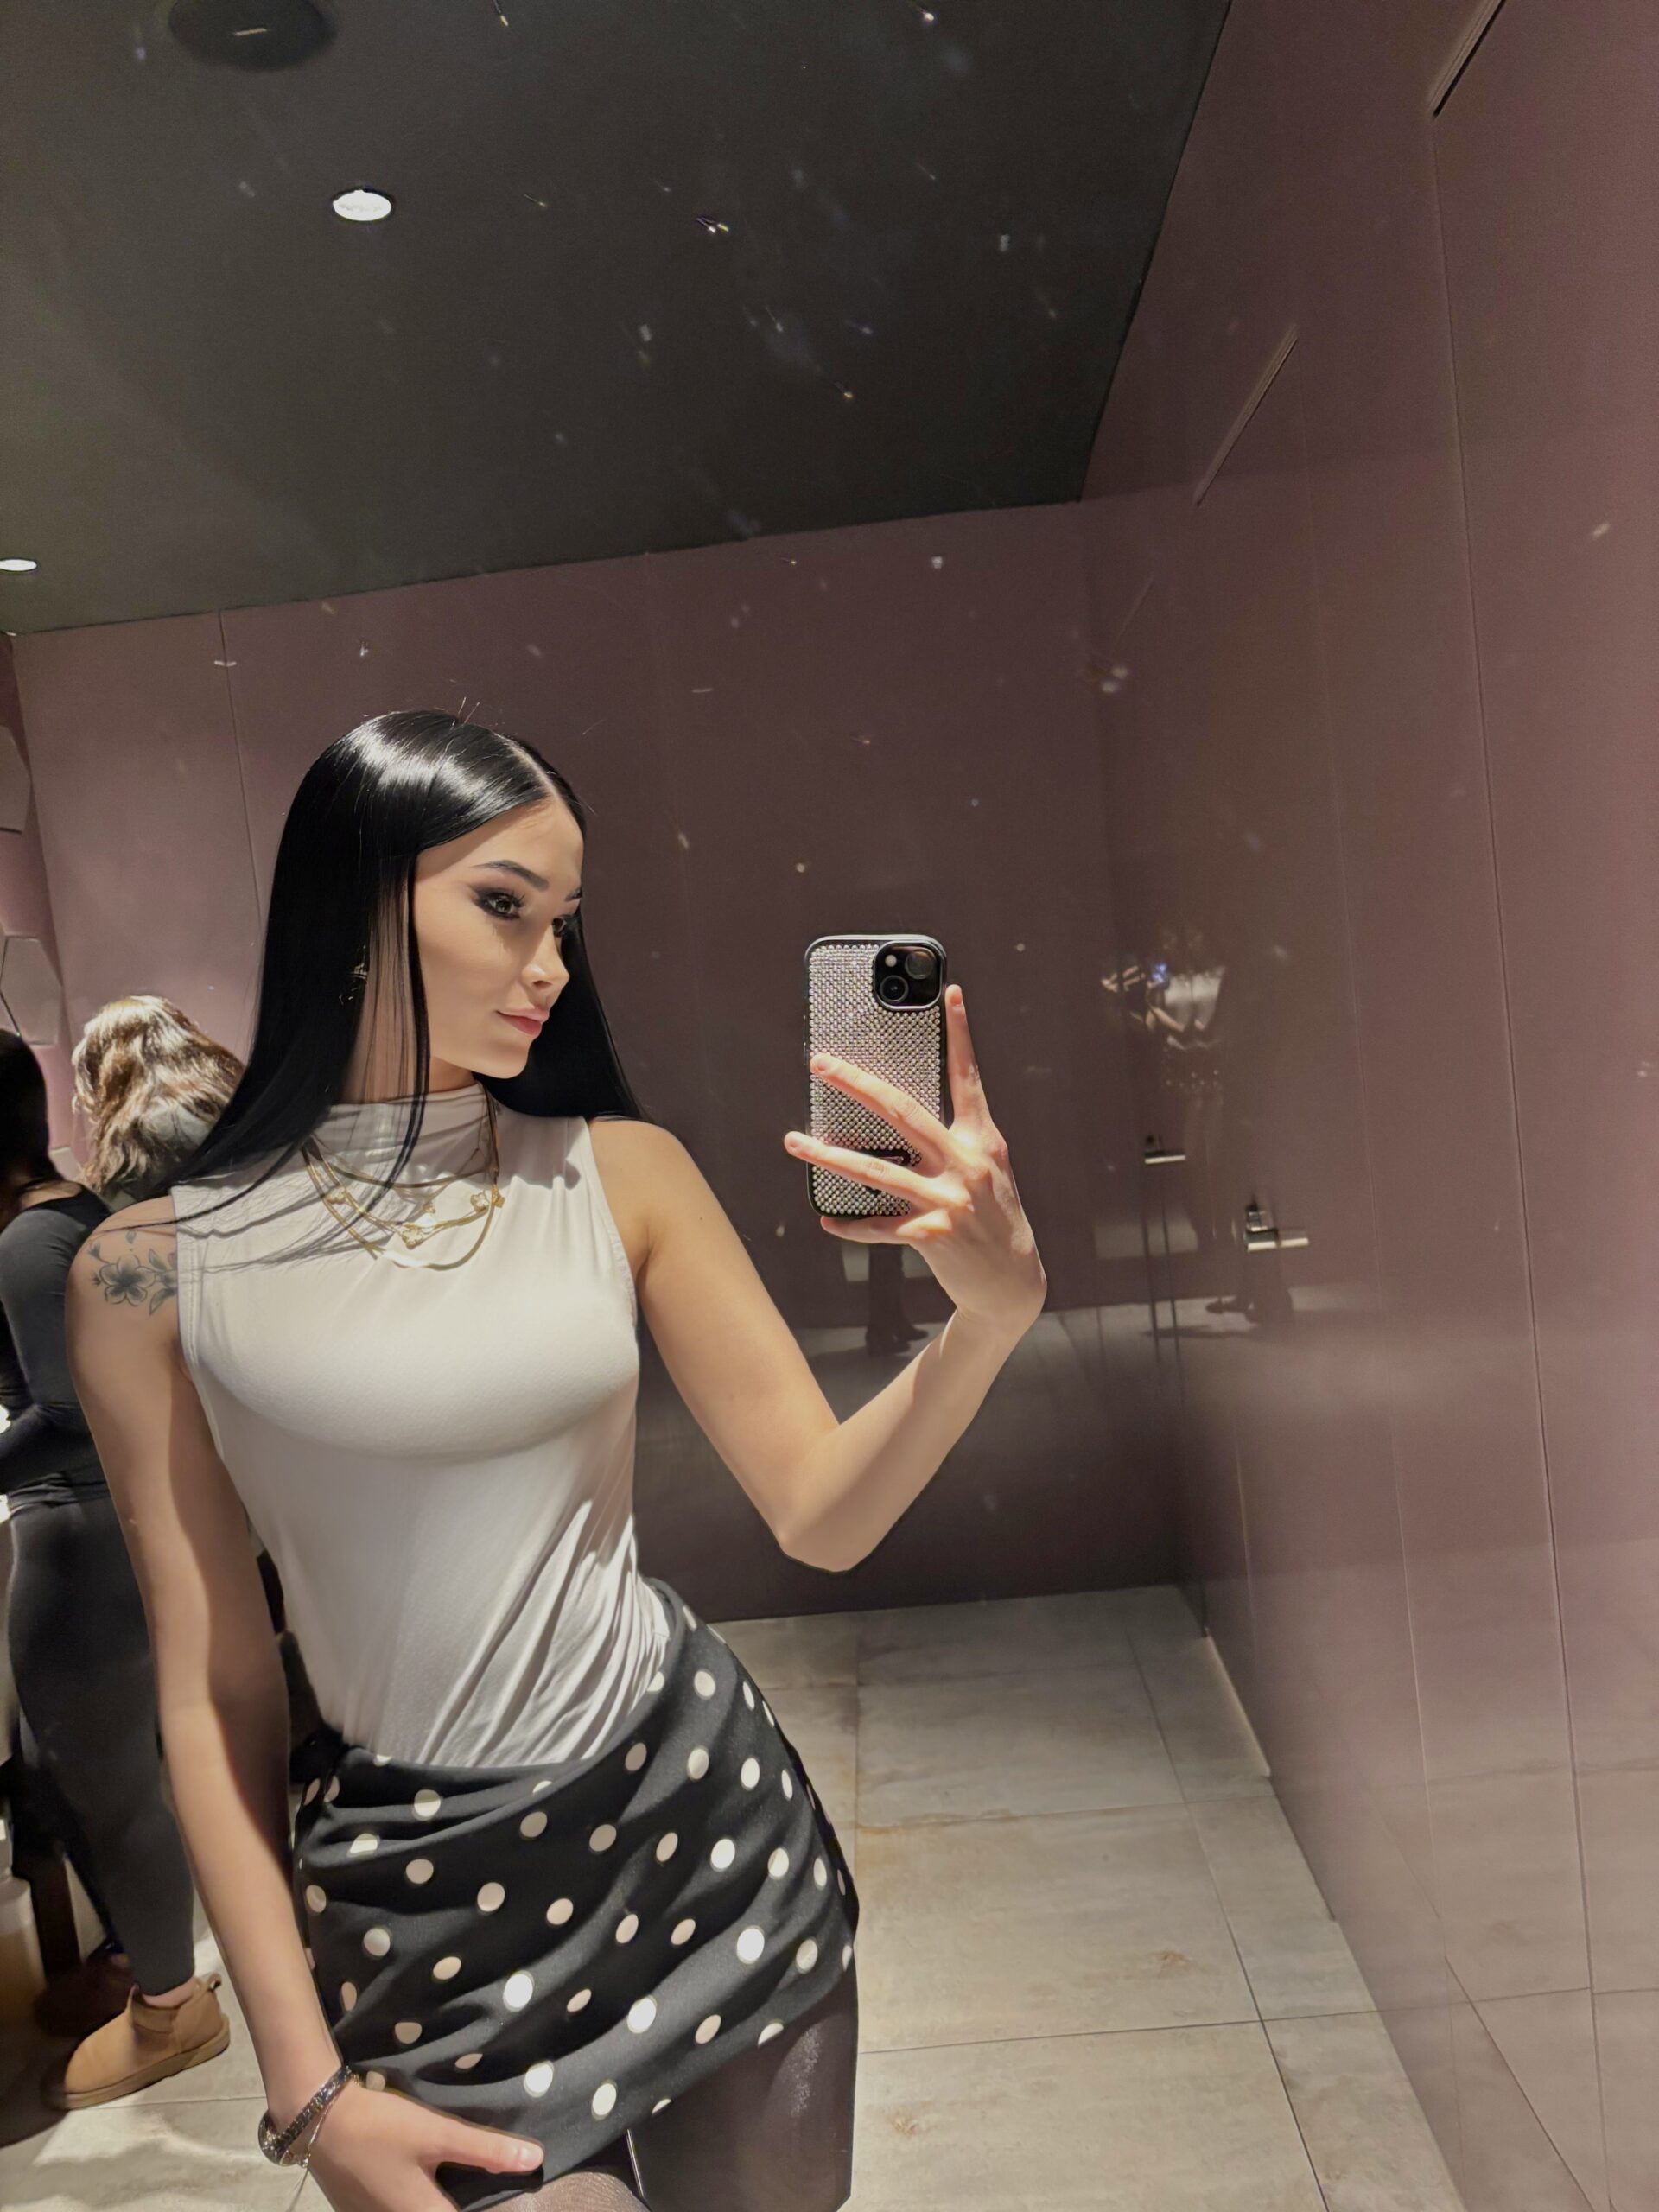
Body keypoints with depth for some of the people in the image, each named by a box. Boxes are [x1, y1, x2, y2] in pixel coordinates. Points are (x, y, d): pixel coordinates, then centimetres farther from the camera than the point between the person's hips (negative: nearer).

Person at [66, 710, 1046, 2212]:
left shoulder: (619, 1174, -5)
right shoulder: (156, 1270, -9)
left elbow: (825, 1510, -6)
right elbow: (211, 1694, -4)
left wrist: (992, 1308, -23)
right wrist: (306, 2088, -2)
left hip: (706, 1824, 3)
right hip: (419, 1912, -2)